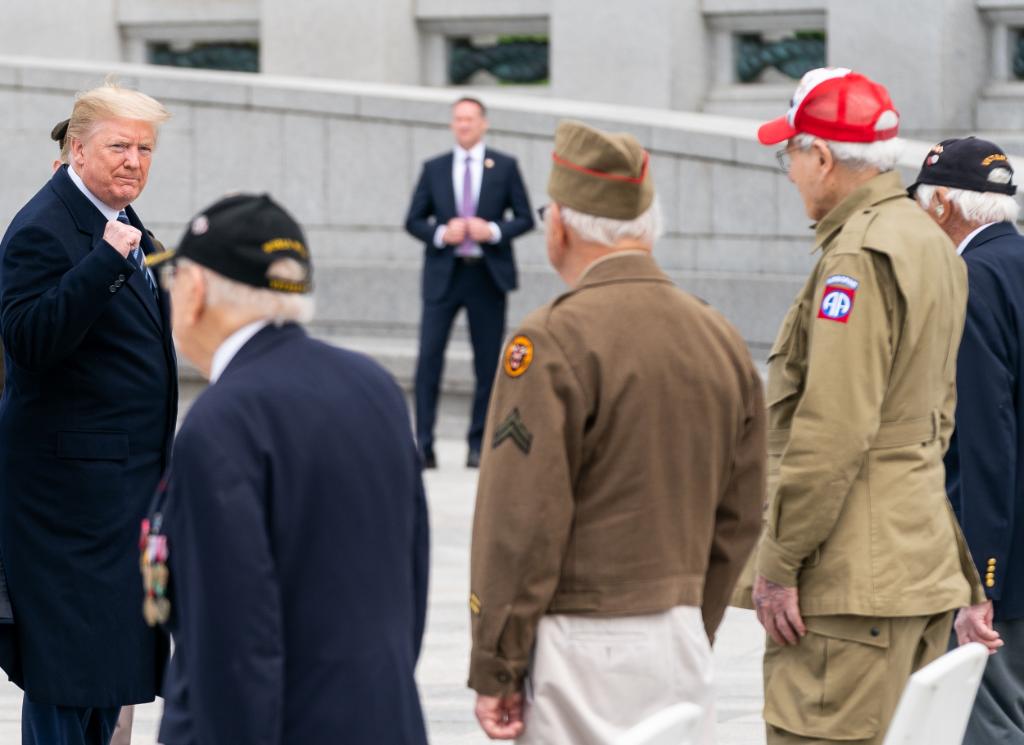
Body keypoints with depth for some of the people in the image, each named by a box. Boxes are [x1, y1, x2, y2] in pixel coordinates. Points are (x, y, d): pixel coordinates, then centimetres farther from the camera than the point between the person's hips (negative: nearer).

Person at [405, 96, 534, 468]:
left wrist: (493, 231, -13)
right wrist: (441, 234, -11)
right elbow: (413, 220, 8)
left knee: (488, 361, 3)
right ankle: (423, 443, -5)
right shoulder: (434, 168, 8)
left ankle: (478, 444, 11)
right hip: (443, 274, 0)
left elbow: (524, 218, 5)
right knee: (428, 357, -9)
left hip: (488, 274, 0)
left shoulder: (505, 167, 5)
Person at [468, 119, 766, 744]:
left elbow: (521, 523, -14)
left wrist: (495, 668, -8)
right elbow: (738, 519, 14)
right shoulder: (723, 340, 9)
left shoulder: (555, 342, -12)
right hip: (682, 637, 7)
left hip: (580, 645, -7)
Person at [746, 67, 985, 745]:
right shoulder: (931, 243, 16)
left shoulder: (860, 256, -16)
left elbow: (832, 431, -21)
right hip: (924, 555, 10)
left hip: (855, 577, -10)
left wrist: (780, 562, -16)